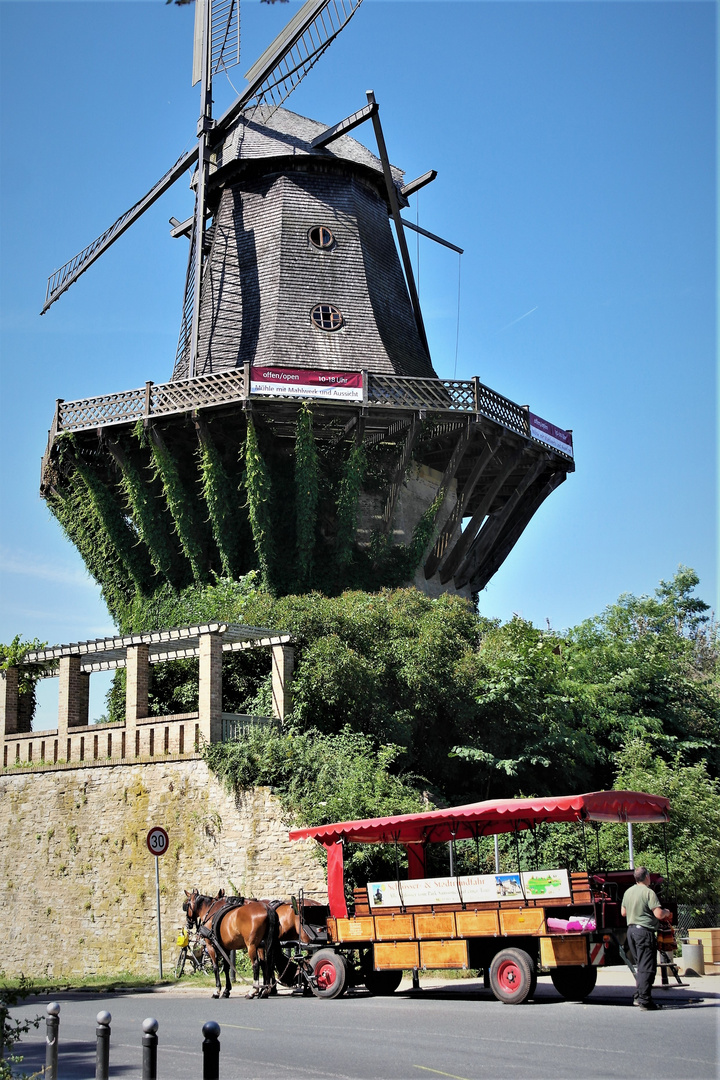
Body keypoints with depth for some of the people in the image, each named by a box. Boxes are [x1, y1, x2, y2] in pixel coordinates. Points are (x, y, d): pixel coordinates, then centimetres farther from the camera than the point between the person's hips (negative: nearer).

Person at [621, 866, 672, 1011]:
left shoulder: (628, 891, 11)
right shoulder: (649, 892, -13)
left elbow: (623, 912, 20)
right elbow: (659, 914, -20)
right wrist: (666, 912, 1)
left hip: (631, 929, 8)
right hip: (644, 930, -8)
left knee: (640, 965, 18)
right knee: (647, 967, -4)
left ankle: (638, 997, 18)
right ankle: (645, 1001, -6)